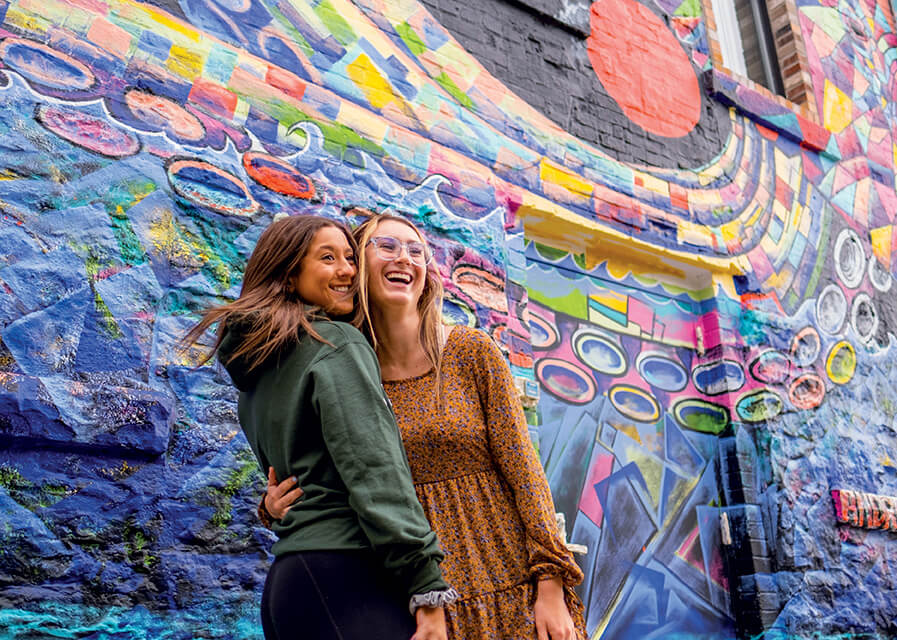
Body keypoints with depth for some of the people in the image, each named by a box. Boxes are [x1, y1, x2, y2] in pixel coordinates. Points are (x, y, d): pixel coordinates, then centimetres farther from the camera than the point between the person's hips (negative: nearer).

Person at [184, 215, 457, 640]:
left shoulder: (255, 375, 18)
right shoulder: (337, 344, -8)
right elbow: (374, 471, -17)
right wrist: (427, 587, -18)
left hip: (288, 575, 9)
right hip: (347, 574, -9)